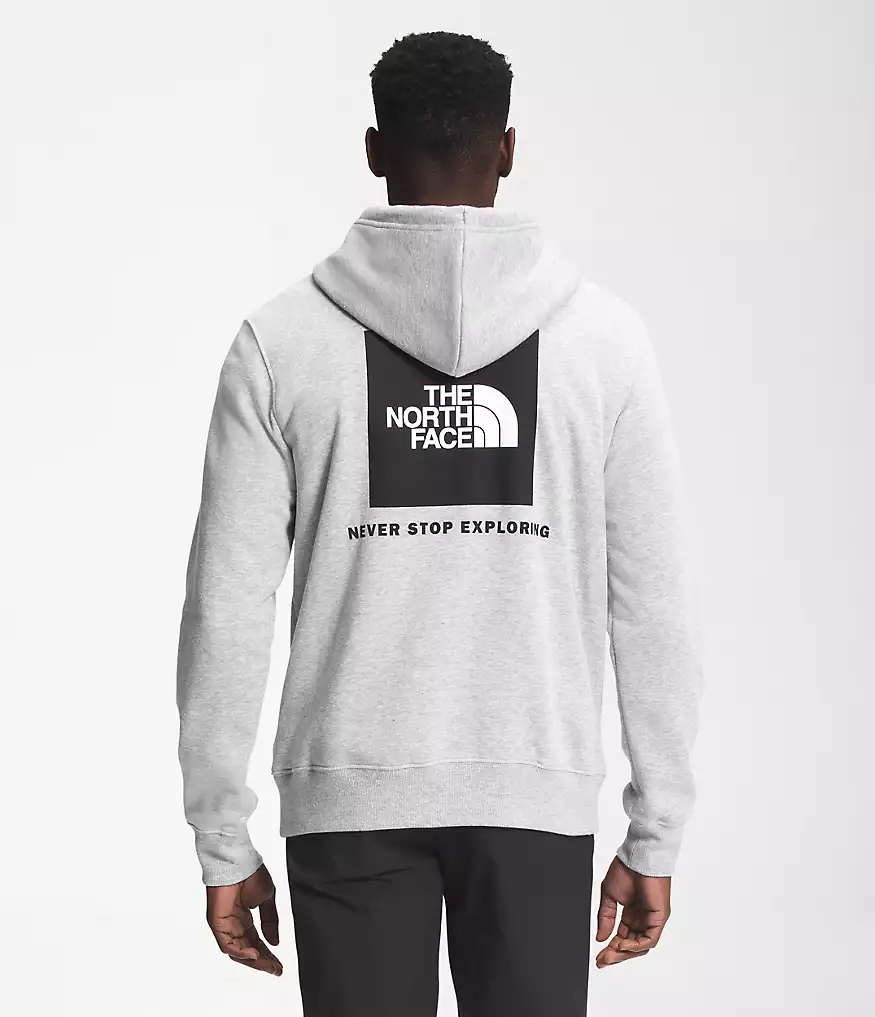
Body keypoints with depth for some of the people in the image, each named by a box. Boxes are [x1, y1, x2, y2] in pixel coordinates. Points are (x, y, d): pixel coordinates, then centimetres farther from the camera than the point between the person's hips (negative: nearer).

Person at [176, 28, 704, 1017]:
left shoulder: (284, 337, -4)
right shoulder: (602, 333, -2)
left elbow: (227, 606, -5)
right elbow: (653, 602, -3)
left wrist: (221, 844, 4)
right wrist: (655, 838, 5)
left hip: (352, 800, 0)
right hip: (537, 797, 1)